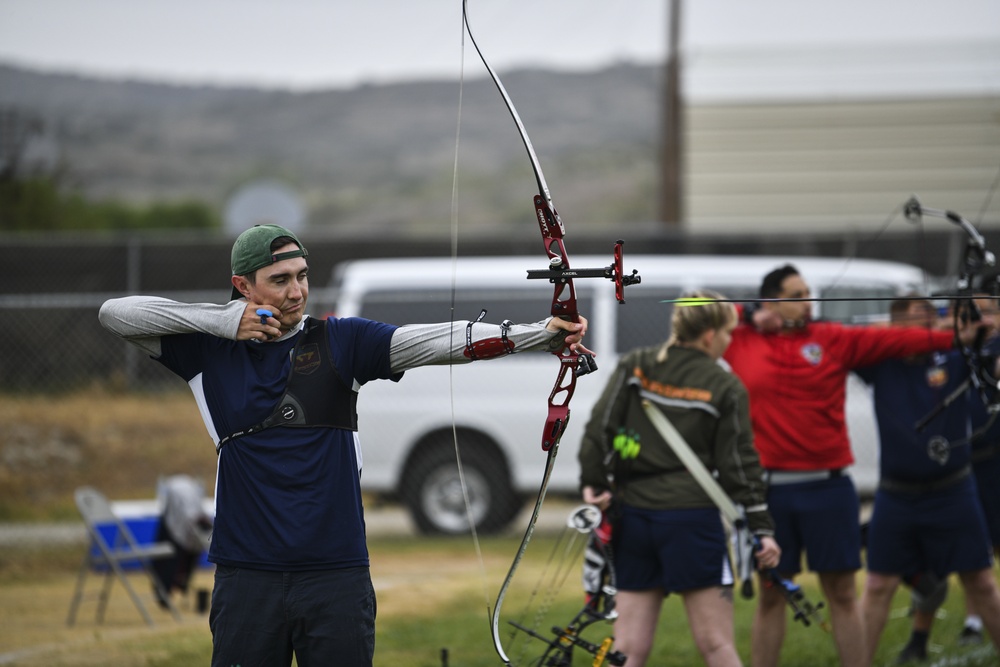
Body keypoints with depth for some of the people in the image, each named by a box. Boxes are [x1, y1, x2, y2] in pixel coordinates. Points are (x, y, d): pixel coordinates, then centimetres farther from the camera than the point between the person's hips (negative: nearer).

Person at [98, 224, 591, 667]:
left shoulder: (339, 341, 3)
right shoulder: (211, 349, 6)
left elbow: (432, 340, -8)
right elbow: (115, 314, 5)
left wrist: (541, 334, -22)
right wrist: (222, 320, -4)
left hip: (337, 575, 0)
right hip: (247, 575, 0)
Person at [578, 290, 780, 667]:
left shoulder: (633, 367, 8)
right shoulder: (726, 388, 0)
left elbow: (599, 428, 0)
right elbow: (739, 463, -2)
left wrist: (593, 485, 2)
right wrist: (761, 529, 0)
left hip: (632, 513, 4)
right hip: (692, 516, -4)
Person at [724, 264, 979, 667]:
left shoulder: (834, 340, 2)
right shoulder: (740, 342, 4)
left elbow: (895, 340, -7)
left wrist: (951, 337, -19)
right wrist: (750, 317, 1)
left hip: (827, 486, 0)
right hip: (768, 488, 0)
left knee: (841, 594, 6)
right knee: (770, 595, 9)